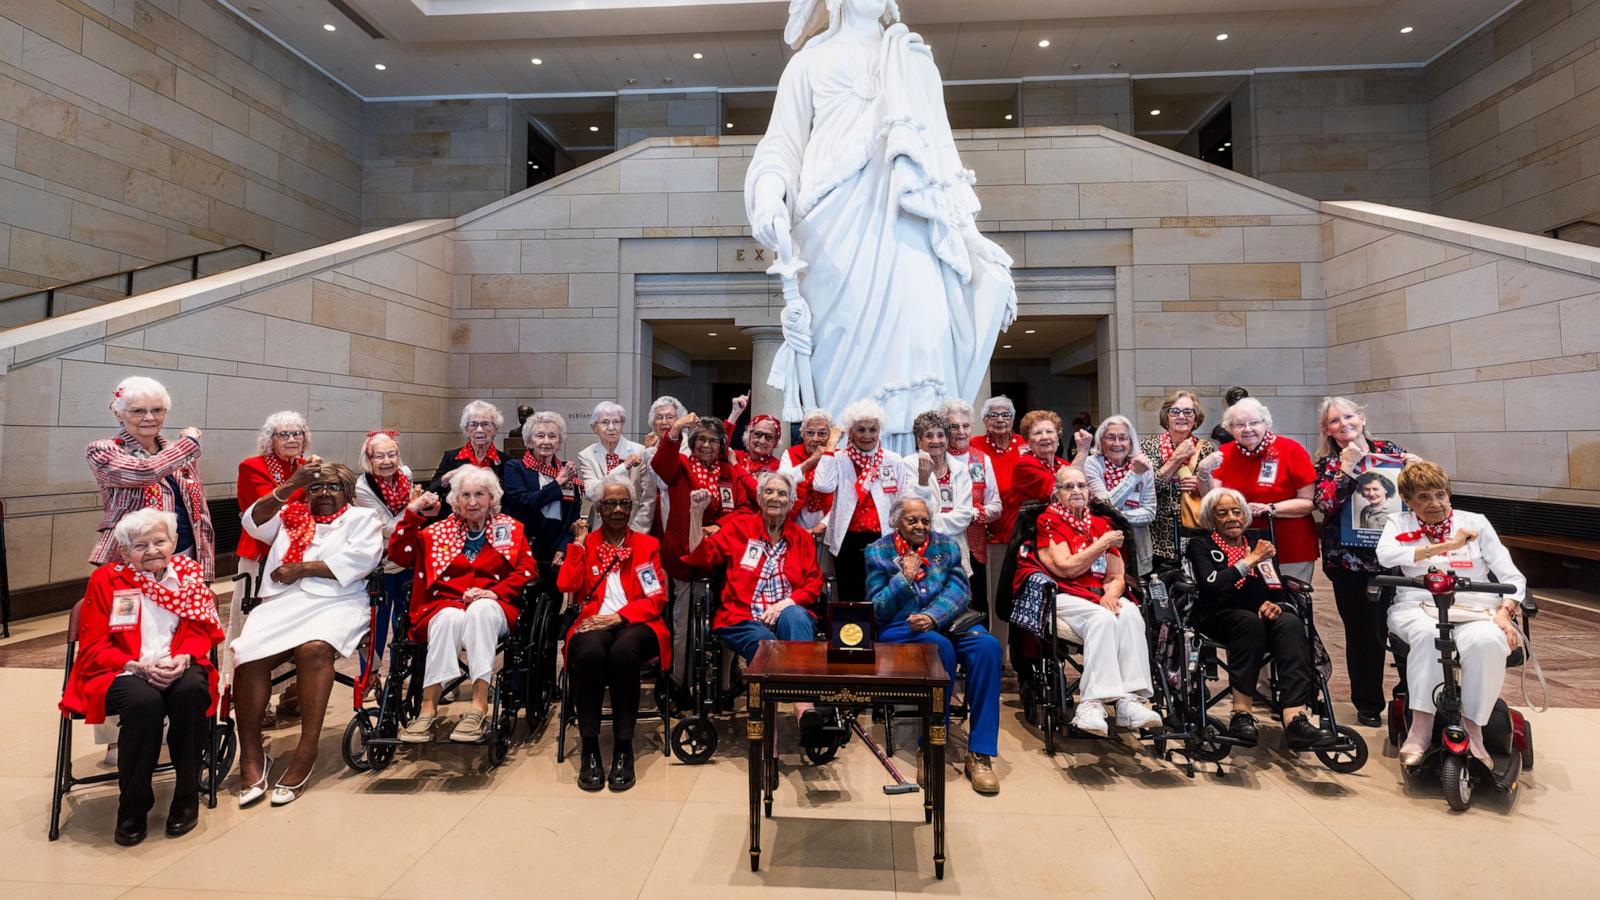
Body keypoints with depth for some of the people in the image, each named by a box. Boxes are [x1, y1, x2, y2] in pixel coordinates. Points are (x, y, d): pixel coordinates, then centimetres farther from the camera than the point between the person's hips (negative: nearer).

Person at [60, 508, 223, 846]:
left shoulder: (190, 575, 9)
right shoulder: (106, 580, 3)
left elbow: (202, 632, 7)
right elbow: (93, 647, 0)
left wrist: (183, 659, -15)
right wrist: (138, 666, -17)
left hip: (177, 669, 1)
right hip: (122, 672, -1)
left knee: (191, 690, -34)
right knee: (144, 700, -36)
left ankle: (187, 795, -15)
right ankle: (133, 806, -12)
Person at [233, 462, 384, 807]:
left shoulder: (363, 518, 16)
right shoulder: (290, 516, 27)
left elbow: (361, 560, -2)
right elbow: (254, 522, 6)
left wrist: (302, 568, -3)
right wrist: (290, 485, -4)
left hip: (335, 602, -3)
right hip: (282, 602, 3)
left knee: (314, 647, -34)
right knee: (248, 654, -26)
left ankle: (306, 751, -26)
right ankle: (251, 755, -15)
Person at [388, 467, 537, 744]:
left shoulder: (511, 528, 15)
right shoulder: (439, 530, 20)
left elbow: (527, 570, 3)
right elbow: (399, 555, 10)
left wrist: (495, 592, -12)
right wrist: (412, 515, 1)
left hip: (491, 609, -1)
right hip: (446, 604, 1)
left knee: (480, 609, -37)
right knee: (450, 617, -36)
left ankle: (479, 707, -40)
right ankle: (428, 709, -34)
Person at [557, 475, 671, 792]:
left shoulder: (647, 544, 14)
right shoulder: (585, 542, 16)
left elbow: (656, 599, 3)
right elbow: (566, 586, 0)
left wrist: (617, 617, -11)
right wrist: (579, 542, 1)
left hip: (635, 624, 0)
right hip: (592, 623, 1)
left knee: (624, 651, -36)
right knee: (589, 651, -36)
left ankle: (624, 749, -24)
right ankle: (589, 748, -23)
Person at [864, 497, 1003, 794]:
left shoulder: (947, 545, 14)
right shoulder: (878, 551, 7)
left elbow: (959, 590, 0)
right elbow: (876, 608, 3)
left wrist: (933, 616, -19)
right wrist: (904, 578, -11)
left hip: (946, 621, 3)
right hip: (899, 628, -3)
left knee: (988, 645, -28)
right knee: (941, 647, -35)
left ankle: (980, 754, -23)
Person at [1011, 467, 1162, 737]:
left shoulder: (1101, 525, 18)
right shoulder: (1048, 521, 3)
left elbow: (1117, 577, 13)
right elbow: (1067, 568, -9)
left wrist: (1111, 595, -10)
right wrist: (1103, 544, -5)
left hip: (1099, 596, 5)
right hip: (1061, 596, -5)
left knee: (1130, 613, -28)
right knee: (1103, 619, -34)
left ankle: (1129, 700, -32)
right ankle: (1092, 703, -34)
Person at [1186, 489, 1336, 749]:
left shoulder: (1260, 547, 24)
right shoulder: (1200, 546, 10)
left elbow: (1285, 596, 15)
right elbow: (1211, 586, -11)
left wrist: (1278, 605, -9)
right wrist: (1249, 561, -10)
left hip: (1260, 617, 4)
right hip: (1219, 618, -4)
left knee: (1291, 623, -29)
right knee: (1250, 621, -36)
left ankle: (1295, 719, -40)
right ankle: (1242, 713, -32)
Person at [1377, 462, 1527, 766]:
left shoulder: (1475, 522, 16)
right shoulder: (1399, 524, 13)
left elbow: (1512, 577, 10)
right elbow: (1385, 555, -11)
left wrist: (1505, 612, -9)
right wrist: (1445, 546, -12)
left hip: (1476, 609, 1)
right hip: (1419, 607, -1)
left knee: (1486, 641, -35)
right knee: (1427, 634, -37)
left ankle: (1472, 727, -19)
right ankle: (1421, 729, -28)